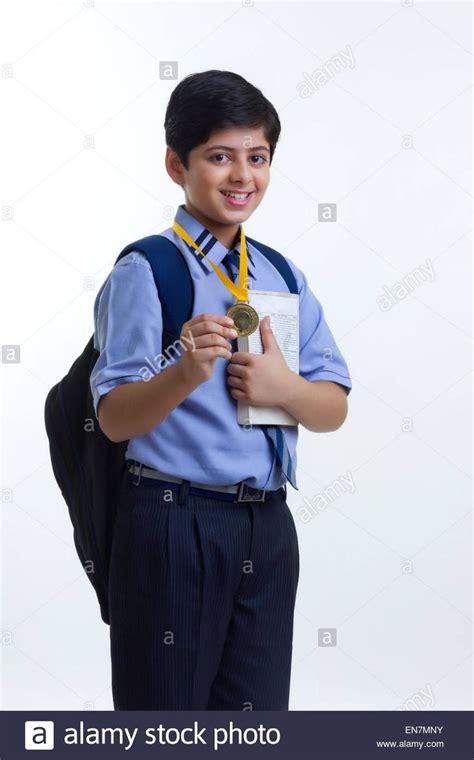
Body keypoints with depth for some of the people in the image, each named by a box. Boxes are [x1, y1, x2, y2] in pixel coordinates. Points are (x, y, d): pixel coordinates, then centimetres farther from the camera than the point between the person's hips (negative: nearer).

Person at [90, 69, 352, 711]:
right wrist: (186, 374, -32)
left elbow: (334, 408, 8)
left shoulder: (285, 278, 10)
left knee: (259, 707, 14)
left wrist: (284, 388, -12)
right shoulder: (145, 271, -8)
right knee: (168, 705, 6)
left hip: (268, 526, 5)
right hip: (174, 523, -5)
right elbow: (115, 418, -14)